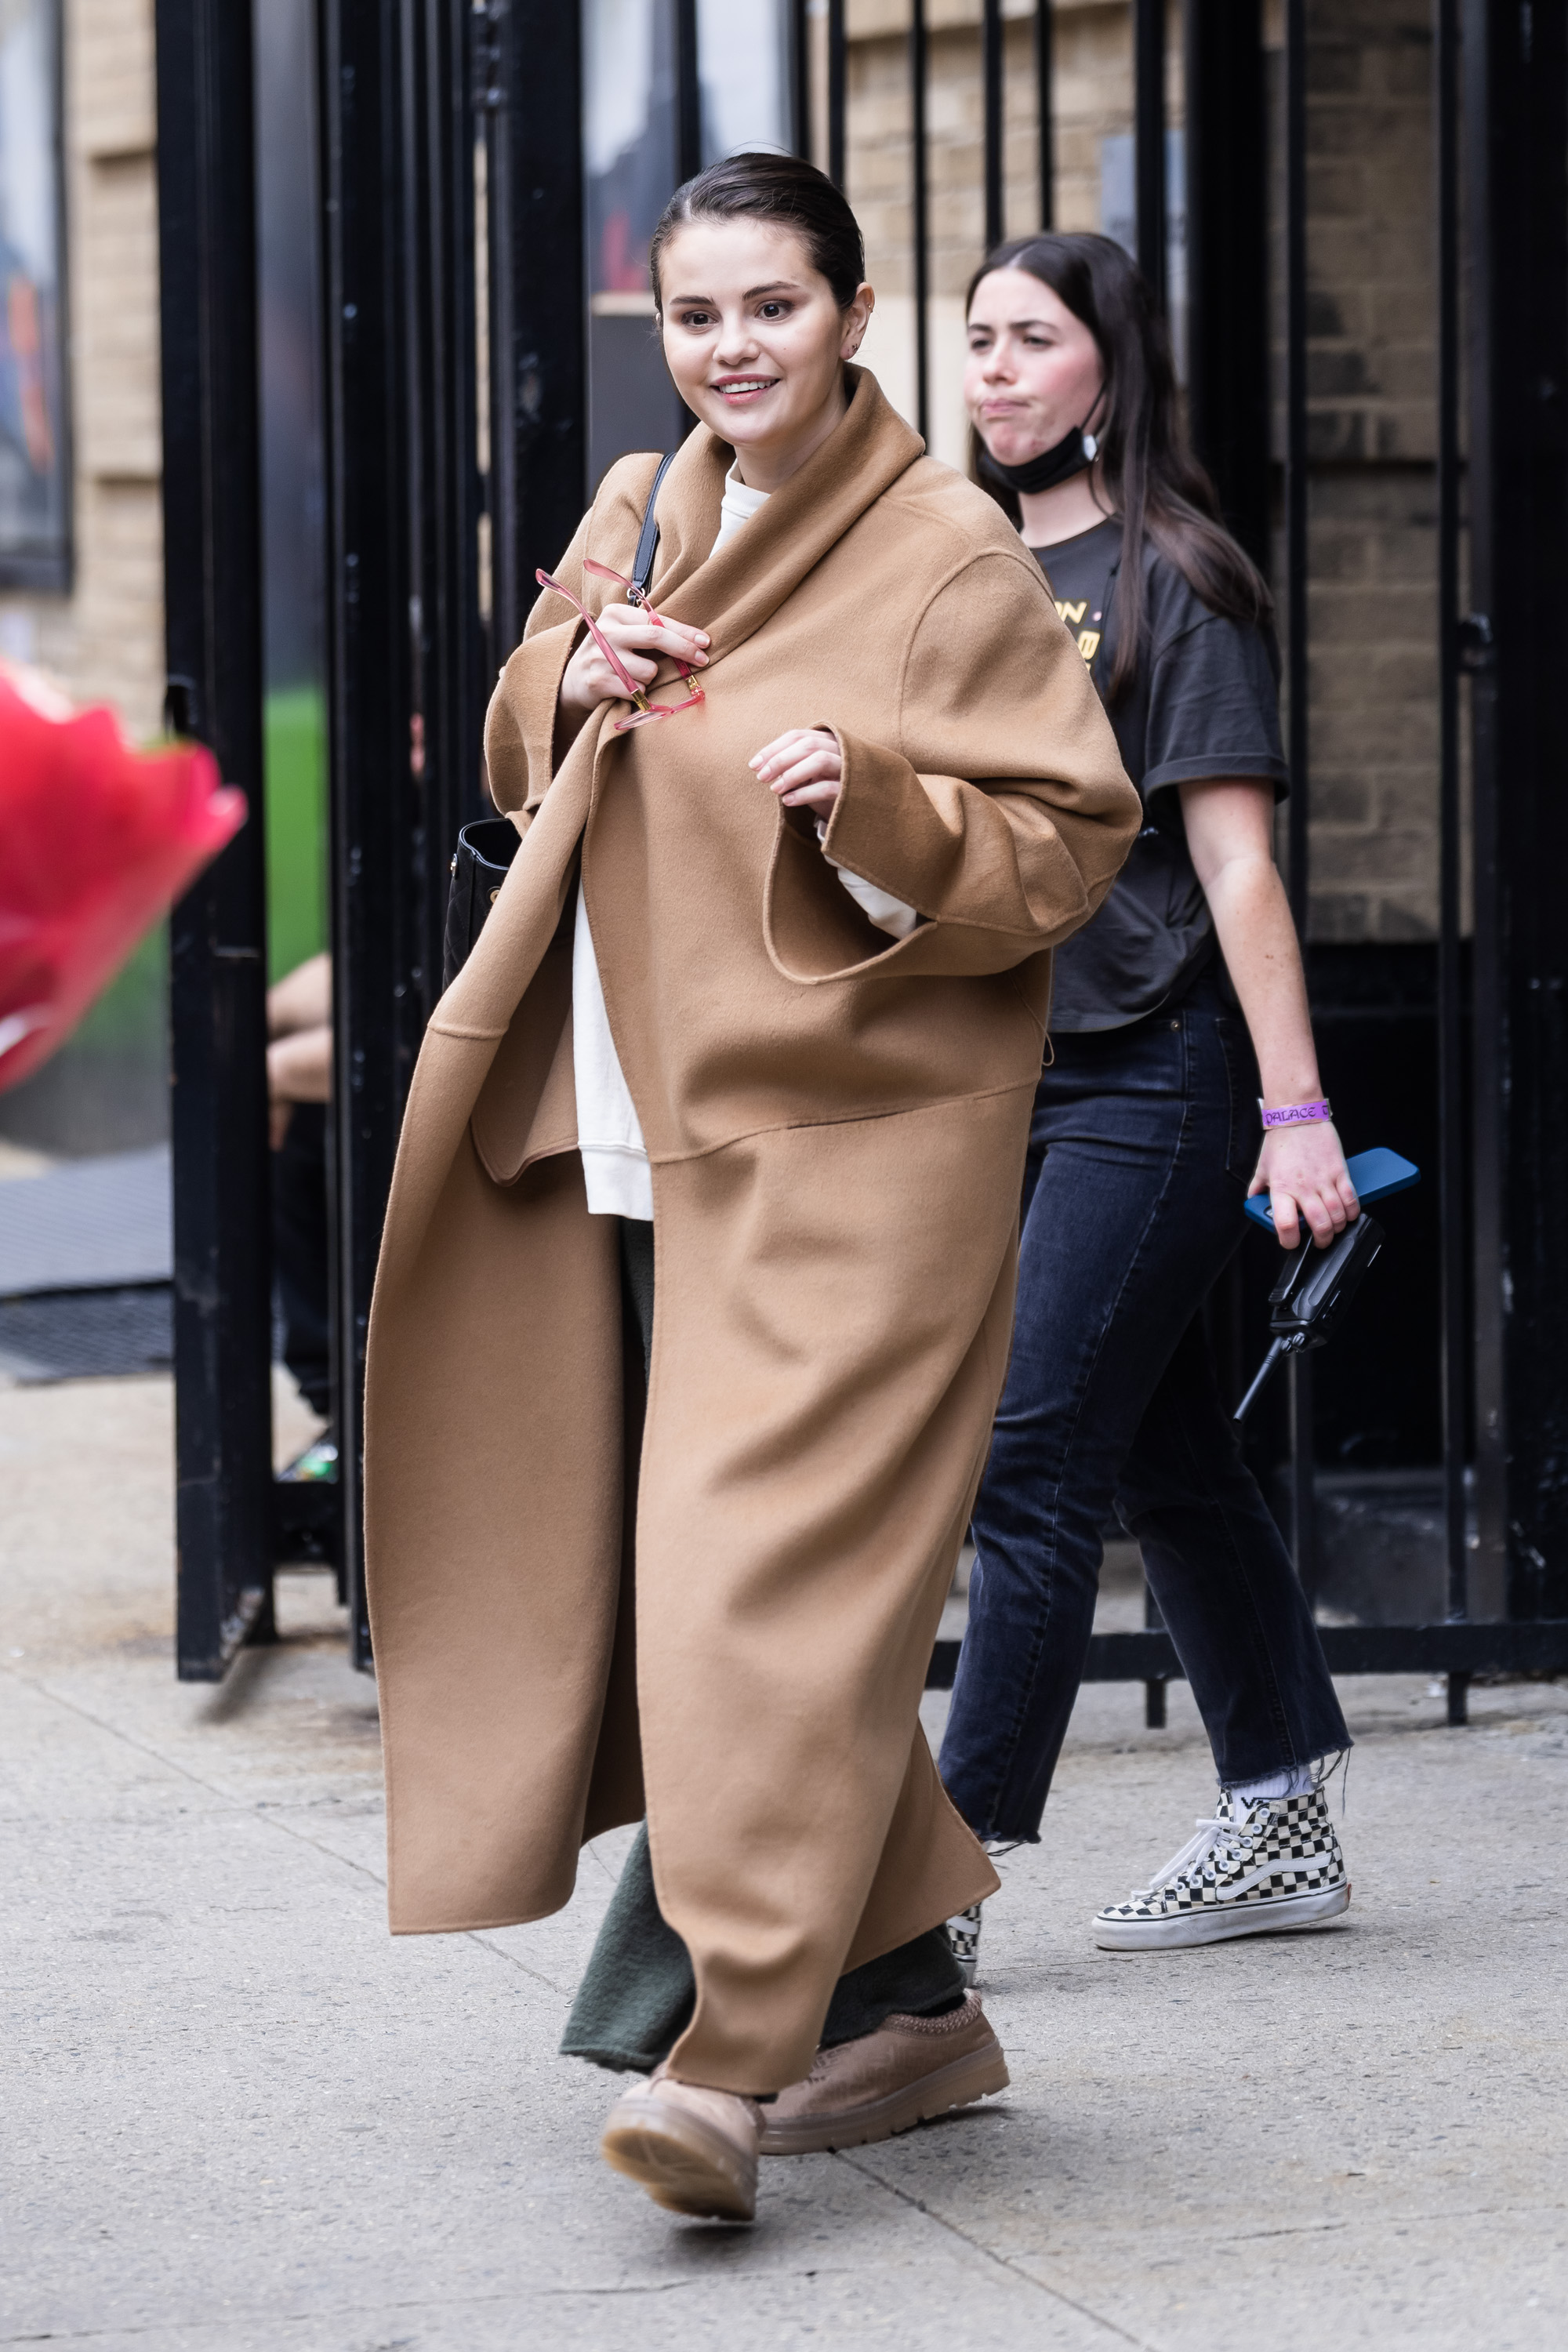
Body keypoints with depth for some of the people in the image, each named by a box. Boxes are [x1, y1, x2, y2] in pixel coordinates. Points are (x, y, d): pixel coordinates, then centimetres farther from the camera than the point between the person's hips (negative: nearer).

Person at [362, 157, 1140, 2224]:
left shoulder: (949, 557, -7)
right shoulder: (635, 516, 13)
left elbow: (1074, 832, -8)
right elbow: (521, 773, 22)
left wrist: (875, 802, -25)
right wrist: (570, 677, 0)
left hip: (849, 1145, -7)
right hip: (646, 1139, 8)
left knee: (765, 1567, -15)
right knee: (671, 1567, 10)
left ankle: (727, 2049, -18)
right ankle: (904, 1999, 21)